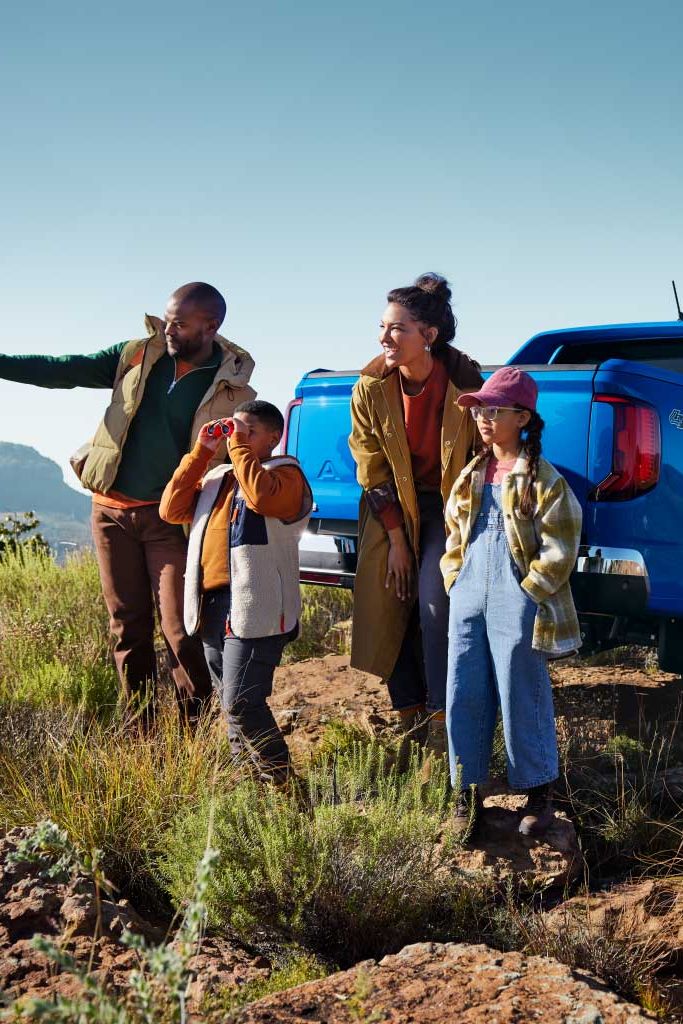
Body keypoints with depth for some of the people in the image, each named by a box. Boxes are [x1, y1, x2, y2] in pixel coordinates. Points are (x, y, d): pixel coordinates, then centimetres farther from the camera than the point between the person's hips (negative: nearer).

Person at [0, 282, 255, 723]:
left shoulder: (231, 387, -5)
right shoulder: (137, 356, 3)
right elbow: (63, 370, 2)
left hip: (171, 519, -4)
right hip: (112, 512, 4)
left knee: (180, 630, -7)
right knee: (128, 626, 9)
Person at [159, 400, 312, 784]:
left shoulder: (285, 473, 0)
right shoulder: (217, 478, 21)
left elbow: (262, 497, -23)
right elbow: (172, 509, 10)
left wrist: (240, 446, -13)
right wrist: (201, 451, 6)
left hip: (254, 608, -8)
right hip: (212, 604, 8)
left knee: (241, 704, -13)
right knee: (230, 701, 14)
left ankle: (280, 779, 0)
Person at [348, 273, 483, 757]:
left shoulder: (464, 384, -19)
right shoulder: (371, 389, -12)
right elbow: (373, 472, -5)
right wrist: (396, 539, -6)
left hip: (448, 505, -3)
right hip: (393, 507, 3)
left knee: (435, 603, -15)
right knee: (390, 606, 1)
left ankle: (442, 717, -3)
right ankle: (410, 715, 13)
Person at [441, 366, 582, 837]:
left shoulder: (543, 479, -7)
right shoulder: (471, 476, 13)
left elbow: (560, 551, -9)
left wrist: (522, 595, -11)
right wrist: (455, 582, 8)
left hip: (517, 604, -6)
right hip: (469, 601, 6)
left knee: (522, 699, 2)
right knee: (464, 696, 7)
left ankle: (539, 790, 18)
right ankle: (470, 789, 20)